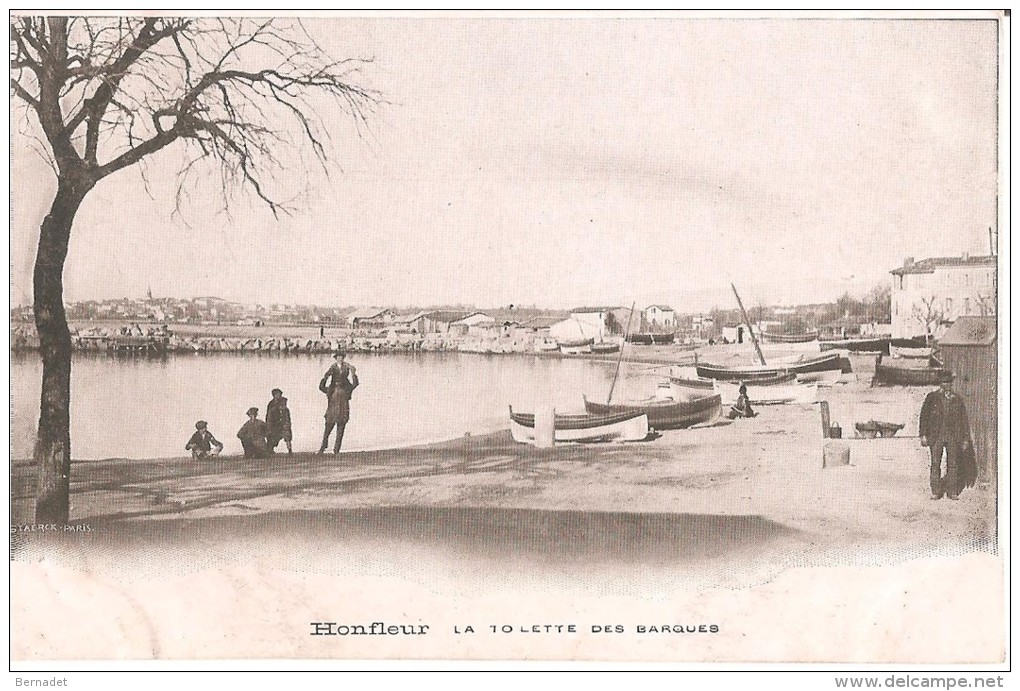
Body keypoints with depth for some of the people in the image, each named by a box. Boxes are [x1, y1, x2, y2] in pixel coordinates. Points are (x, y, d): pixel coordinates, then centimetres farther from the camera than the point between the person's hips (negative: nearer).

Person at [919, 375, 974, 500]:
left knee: (953, 465, 2)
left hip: (953, 437, 1)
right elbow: (924, 416, 4)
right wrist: (923, 435, -4)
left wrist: (965, 439, 7)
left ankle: (952, 492, 7)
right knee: (935, 464, -2)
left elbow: (964, 420, 11)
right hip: (936, 436, -1)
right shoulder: (932, 397, 4)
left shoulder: (957, 399, 9)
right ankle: (935, 492, 3)